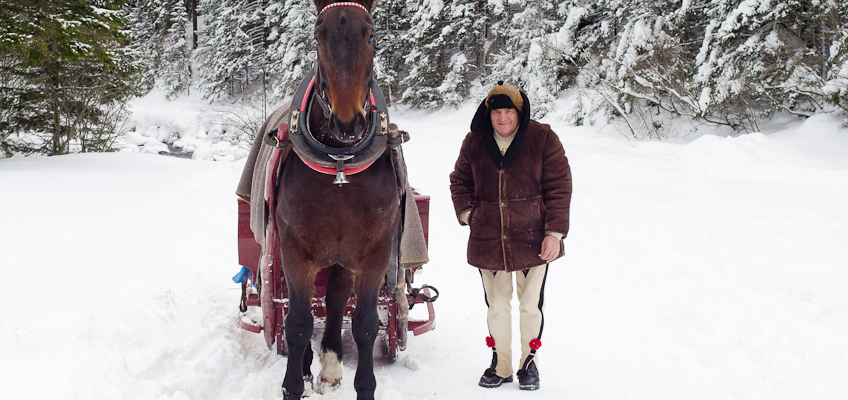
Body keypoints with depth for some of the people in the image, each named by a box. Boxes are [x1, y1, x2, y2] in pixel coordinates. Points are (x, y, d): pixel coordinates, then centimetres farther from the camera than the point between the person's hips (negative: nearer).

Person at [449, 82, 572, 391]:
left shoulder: (543, 139, -5)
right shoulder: (474, 143, 4)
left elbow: (559, 188, -5)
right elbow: (460, 180, 18)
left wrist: (555, 232, -11)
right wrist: (466, 212, 2)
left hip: (532, 239, -2)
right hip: (488, 239, 2)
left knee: (530, 305, 8)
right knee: (497, 305, 11)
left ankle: (529, 364, 26)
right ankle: (500, 365, 27)